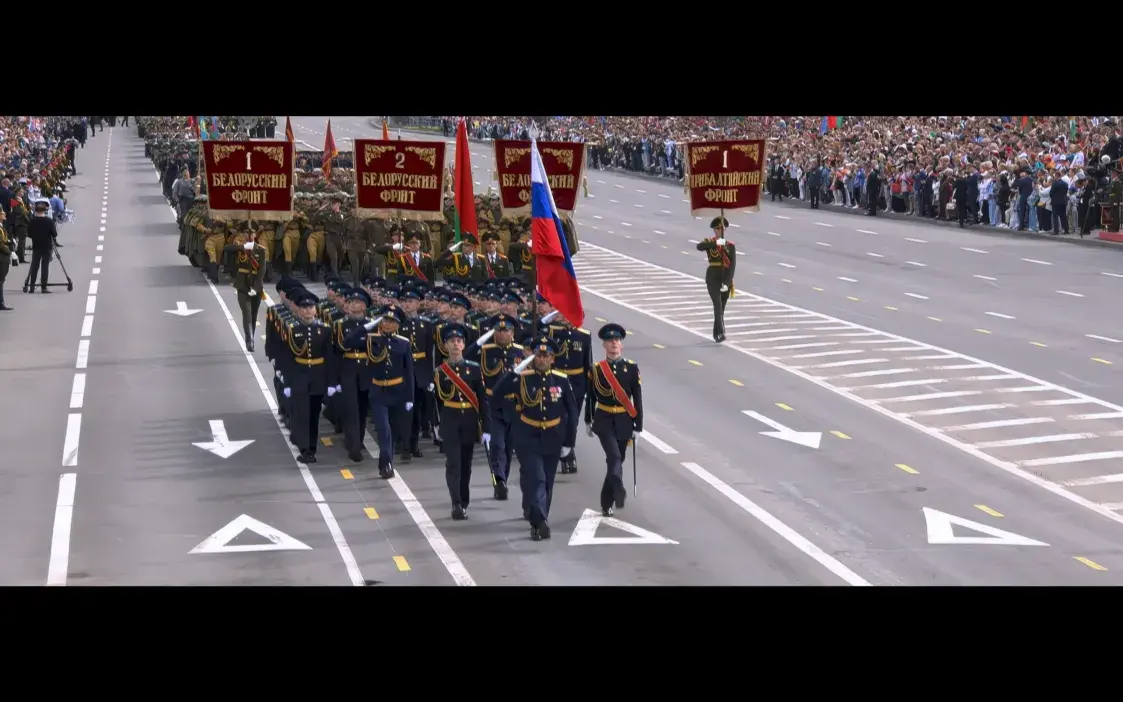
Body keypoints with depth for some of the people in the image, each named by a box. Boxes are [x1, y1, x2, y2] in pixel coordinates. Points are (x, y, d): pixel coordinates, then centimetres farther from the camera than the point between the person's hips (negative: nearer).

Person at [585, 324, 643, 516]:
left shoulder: (632, 368, -2)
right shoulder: (596, 369, -3)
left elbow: (637, 399, -1)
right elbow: (591, 397, 8)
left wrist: (638, 427, -4)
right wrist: (588, 422, 14)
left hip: (624, 421, 2)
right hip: (604, 421, -2)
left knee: (617, 460, 10)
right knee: (614, 458, -21)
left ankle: (607, 502, 25)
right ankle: (619, 493, -38)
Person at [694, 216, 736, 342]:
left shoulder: (730, 245, 5)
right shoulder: (709, 242, 2)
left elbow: (732, 265, -4)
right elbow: (699, 246, -24)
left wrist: (726, 283, -15)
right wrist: (716, 243, -33)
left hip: (726, 279, 2)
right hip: (713, 279, -2)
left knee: (721, 307, 10)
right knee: (718, 305, -17)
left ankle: (717, 334, 24)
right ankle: (720, 332, -28)